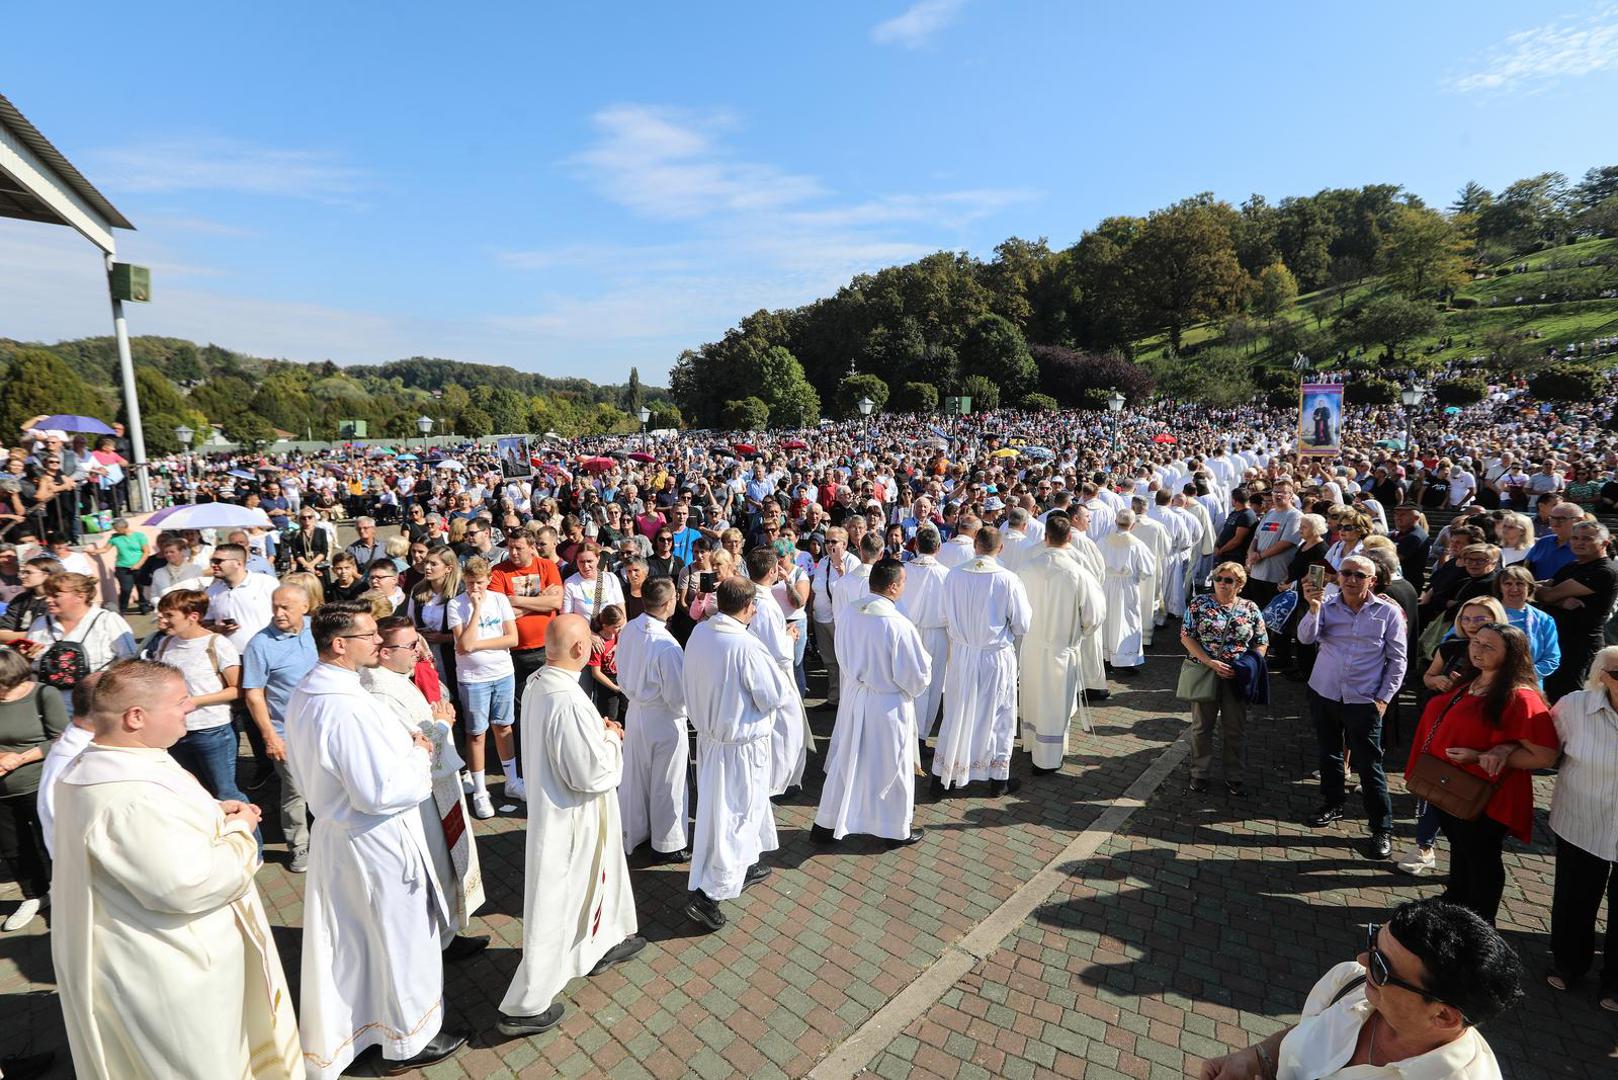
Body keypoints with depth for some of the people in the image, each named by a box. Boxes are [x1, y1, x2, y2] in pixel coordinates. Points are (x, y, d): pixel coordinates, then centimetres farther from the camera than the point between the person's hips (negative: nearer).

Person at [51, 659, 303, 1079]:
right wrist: (238, 832, -19)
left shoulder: (94, 766, -1)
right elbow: (187, 885, -34)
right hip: (166, 975, -10)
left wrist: (210, 812, 0)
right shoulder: (132, 798, -36)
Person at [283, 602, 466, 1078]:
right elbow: (382, 792, -30)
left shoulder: (305, 694, 0)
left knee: (346, 940, 25)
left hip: (333, 832, 9)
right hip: (377, 842, -9)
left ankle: (336, 1033, 45)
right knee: (402, 939, 12)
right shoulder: (348, 707, -31)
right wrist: (418, 755, -13)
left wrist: (403, 748, 6)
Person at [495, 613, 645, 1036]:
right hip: (571, 817, -9)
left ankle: (603, 944, 51)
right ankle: (525, 1007, 25)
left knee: (599, 875, 29)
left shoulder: (539, 684, -4)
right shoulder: (569, 701, -33)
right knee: (556, 908, 8)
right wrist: (610, 739, -10)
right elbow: (592, 774, -27)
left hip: (551, 804, 10)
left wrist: (598, 732, 4)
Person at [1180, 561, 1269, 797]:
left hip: (1236, 678, 1)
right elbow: (1186, 637, -7)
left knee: (1236, 730, 13)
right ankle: (1199, 775, 26)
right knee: (1201, 726, 11)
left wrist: (1247, 665, -11)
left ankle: (1235, 778, 28)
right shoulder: (1199, 603, -5)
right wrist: (1210, 662, -16)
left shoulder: (1250, 608, 1)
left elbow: (1262, 643, 5)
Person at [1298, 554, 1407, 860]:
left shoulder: (1388, 612, -4)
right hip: (1323, 694, 2)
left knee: (1369, 765, 0)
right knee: (1328, 754, 17)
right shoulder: (1326, 606, -2)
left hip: (1363, 701, -2)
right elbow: (1306, 637, -17)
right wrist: (1313, 608, -32)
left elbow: (1397, 660, 0)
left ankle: (1382, 830, 13)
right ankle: (1332, 805, 36)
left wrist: (1383, 698, -5)